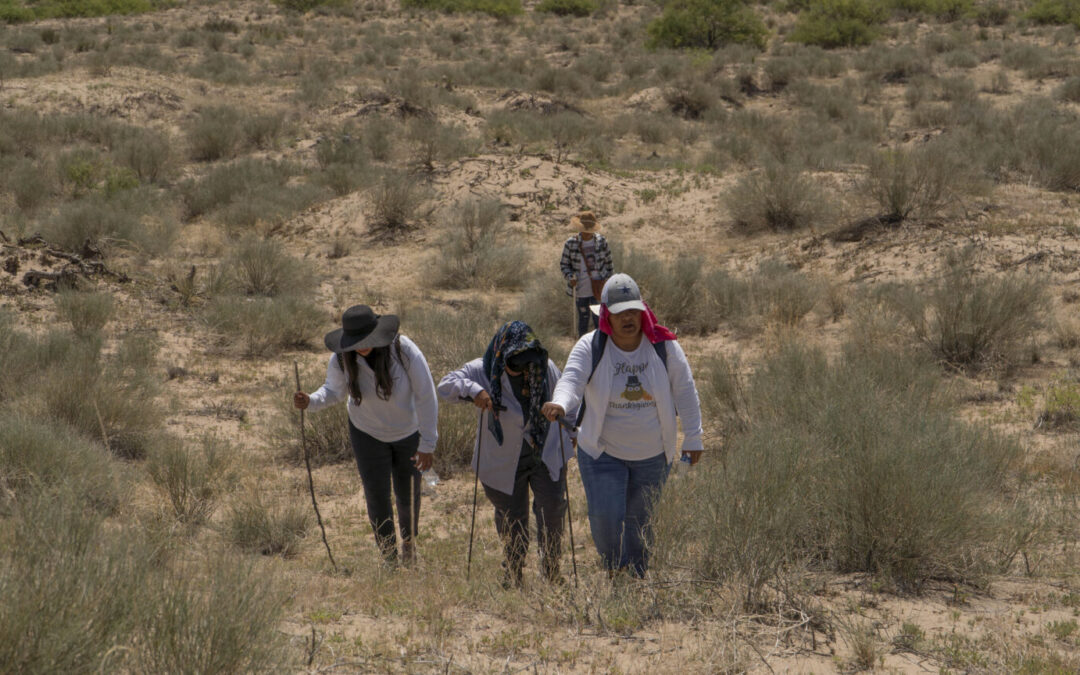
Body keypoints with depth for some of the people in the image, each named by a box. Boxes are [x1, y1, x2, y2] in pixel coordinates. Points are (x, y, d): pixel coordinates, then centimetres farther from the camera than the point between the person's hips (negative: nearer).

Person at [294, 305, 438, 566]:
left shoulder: (404, 351, -32)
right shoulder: (341, 360, -24)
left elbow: (426, 396, -24)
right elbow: (334, 390, -5)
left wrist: (428, 444, -21)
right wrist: (310, 401, -29)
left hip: (408, 432, -1)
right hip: (369, 434, 1)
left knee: (408, 495, 13)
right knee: (377, 496, -3)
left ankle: (409, 540, 44)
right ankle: (389, 557, 16)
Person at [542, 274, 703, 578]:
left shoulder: (663, 346, -8)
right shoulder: (590, 348, -12)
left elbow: (685, 391, 1)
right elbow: (572, 380, -26)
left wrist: (693, 437, 0)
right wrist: (559, 404, -49)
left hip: (653, 454, 1)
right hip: (603, 452, -1)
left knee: (640, 521, 10)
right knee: (605, 517, -12)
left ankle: (635, 579, 29)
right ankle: (615, 570, 14)